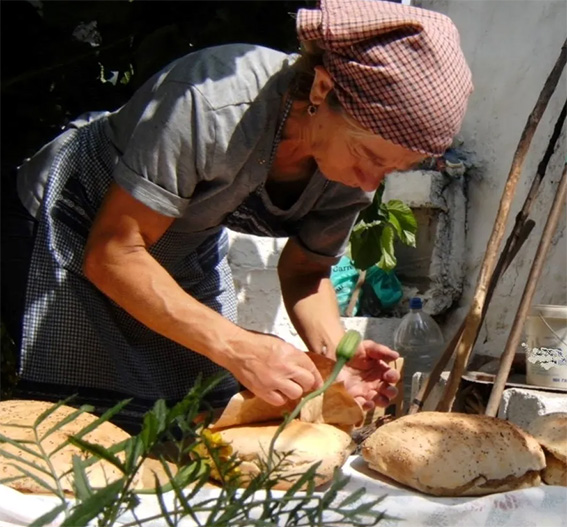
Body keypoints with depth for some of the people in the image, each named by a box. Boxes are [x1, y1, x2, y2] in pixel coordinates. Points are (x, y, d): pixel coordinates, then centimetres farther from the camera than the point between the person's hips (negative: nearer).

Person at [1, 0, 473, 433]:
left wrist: (333, 347, -24)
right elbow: (112, 253, -33)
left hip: (187, 251, 6)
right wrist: (237, 347, -40)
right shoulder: (214, 104, -37)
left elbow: (304, 270, -4)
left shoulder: (354, 167, -17)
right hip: (70, 230, -5)